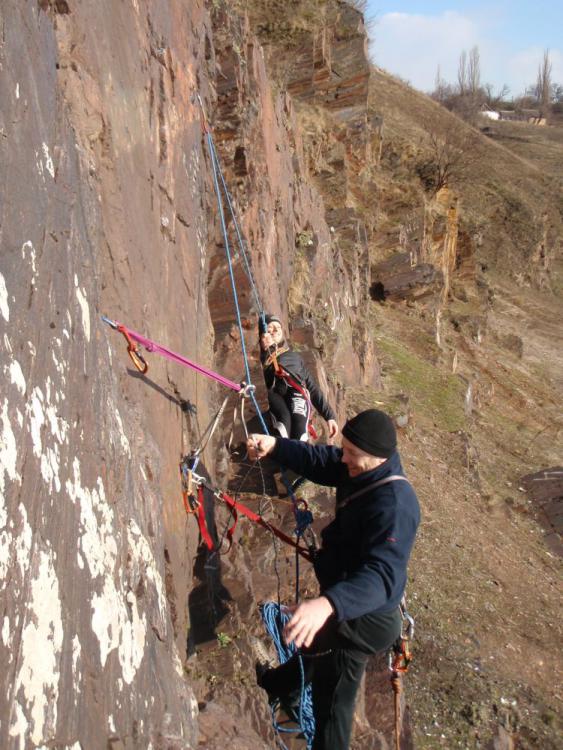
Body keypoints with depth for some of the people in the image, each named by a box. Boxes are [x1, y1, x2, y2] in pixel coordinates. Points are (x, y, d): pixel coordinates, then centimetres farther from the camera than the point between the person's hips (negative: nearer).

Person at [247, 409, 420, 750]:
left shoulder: (394, 506, -35)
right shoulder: (365, 469, -9)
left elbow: (381, 575, -45)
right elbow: (319, 460, -2)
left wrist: (328, 604, -60)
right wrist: (275, 446, -19)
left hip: (363, 620, -9)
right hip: (350, 610, 9)